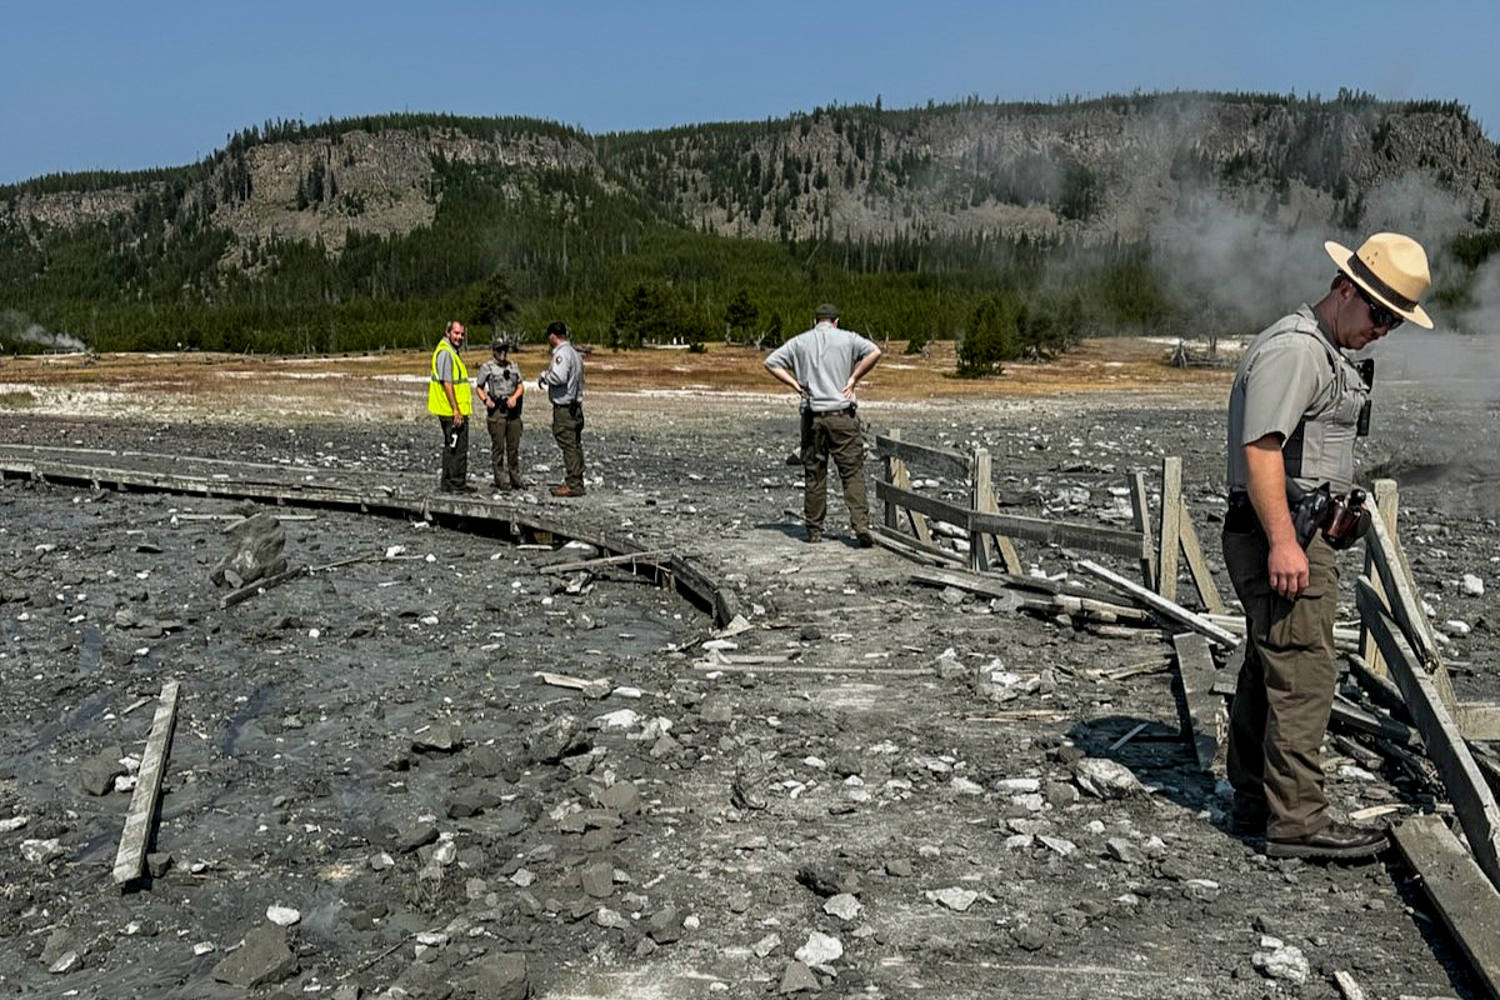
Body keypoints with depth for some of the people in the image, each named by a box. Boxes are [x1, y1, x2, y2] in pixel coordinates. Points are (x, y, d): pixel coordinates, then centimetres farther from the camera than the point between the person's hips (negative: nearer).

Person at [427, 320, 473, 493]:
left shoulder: (451, 352, 18)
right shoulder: (445, 352, -14)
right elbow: (447, 383, -21)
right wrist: (456, 410, -23)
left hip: (457, 411, 11)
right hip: (453, 412, -11)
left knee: (451, 447, 16)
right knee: (458, 447, -7)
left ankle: (448, 482, 23)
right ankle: (456, 483, -2)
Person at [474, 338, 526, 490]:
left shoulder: (513, 367, 14)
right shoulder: (487, 367, 1)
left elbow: (521, 387, 14)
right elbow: (479, 387, 6)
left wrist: (514, 397, -5)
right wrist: (485, 400, -11)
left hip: (513, 409, 4)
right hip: (496, 410, -4)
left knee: (514, 446, 6)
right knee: (498, 446, -3)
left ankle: (515, 477, 15)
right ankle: (501, 479, 2)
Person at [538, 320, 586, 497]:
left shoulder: (562, 353, -14)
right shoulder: (574, 353, 16)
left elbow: (559, 377, -27)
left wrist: (544, 376, -7)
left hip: (564, 408, -10)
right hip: (575, 406, 10)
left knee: (569, 446, -7)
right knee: (575, 445, 12)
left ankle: (573, 485, -6)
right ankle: (576, 482, 18)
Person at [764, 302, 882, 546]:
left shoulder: (799, 342, 8)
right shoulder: (847, 338, 3)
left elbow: (771, 363, 6)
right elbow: (874, 352, -11)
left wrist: (795, 383, 5)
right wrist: (853, 378, -4)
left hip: (813, 417, 2)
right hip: (842, 415, -2)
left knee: (814, 475, 9)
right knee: (852, 473, -1)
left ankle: (814, 530, 13)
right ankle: (861, 525, -12)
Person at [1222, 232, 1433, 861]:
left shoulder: (1326, 353, 21)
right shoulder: (1293, 348, -14)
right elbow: (1260, 448, -23)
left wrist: (1335, 511, 26)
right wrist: (1282, 543, -27)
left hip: (1292, 535, 11)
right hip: (1280, 535, -11)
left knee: (1266, 672, 15)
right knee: (1303, 677, -9)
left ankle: (1254, 799, 24)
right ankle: (1297, 821, -3)